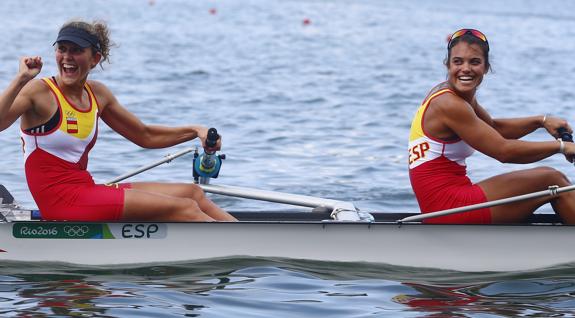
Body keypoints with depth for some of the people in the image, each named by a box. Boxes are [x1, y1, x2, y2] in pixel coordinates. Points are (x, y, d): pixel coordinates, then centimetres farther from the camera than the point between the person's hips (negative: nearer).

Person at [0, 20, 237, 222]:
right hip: (61, 201, -8)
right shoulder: (39, 92, -10)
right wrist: (21, 80, -35)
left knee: (192, 193, 4)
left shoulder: (97, 94, 10)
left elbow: (146, 136, 21)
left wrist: (195, 131, 11)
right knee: (183, 208, -14)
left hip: (86, 191, 8)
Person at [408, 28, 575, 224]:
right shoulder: (449, 104, -17)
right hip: (449, 206, -10)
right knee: (552, 180, -4)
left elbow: (494, 129, 27)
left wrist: (542, 121, 12)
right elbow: (503, 151, -17)